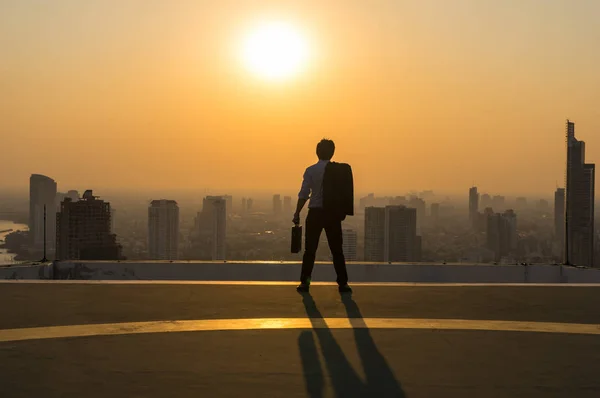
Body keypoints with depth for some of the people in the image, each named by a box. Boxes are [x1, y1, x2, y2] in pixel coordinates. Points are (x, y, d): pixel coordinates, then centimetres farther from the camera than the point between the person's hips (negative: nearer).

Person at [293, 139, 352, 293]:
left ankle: (304, 282, 5)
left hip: (315, 213, -1)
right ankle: (343, 283, 8)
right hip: (333, 213, 1)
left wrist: (297, 213, -2)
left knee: (310, 250, 6)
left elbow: (304, 194, -7)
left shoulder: (311, 170, -3)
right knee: (337, 250, 8)